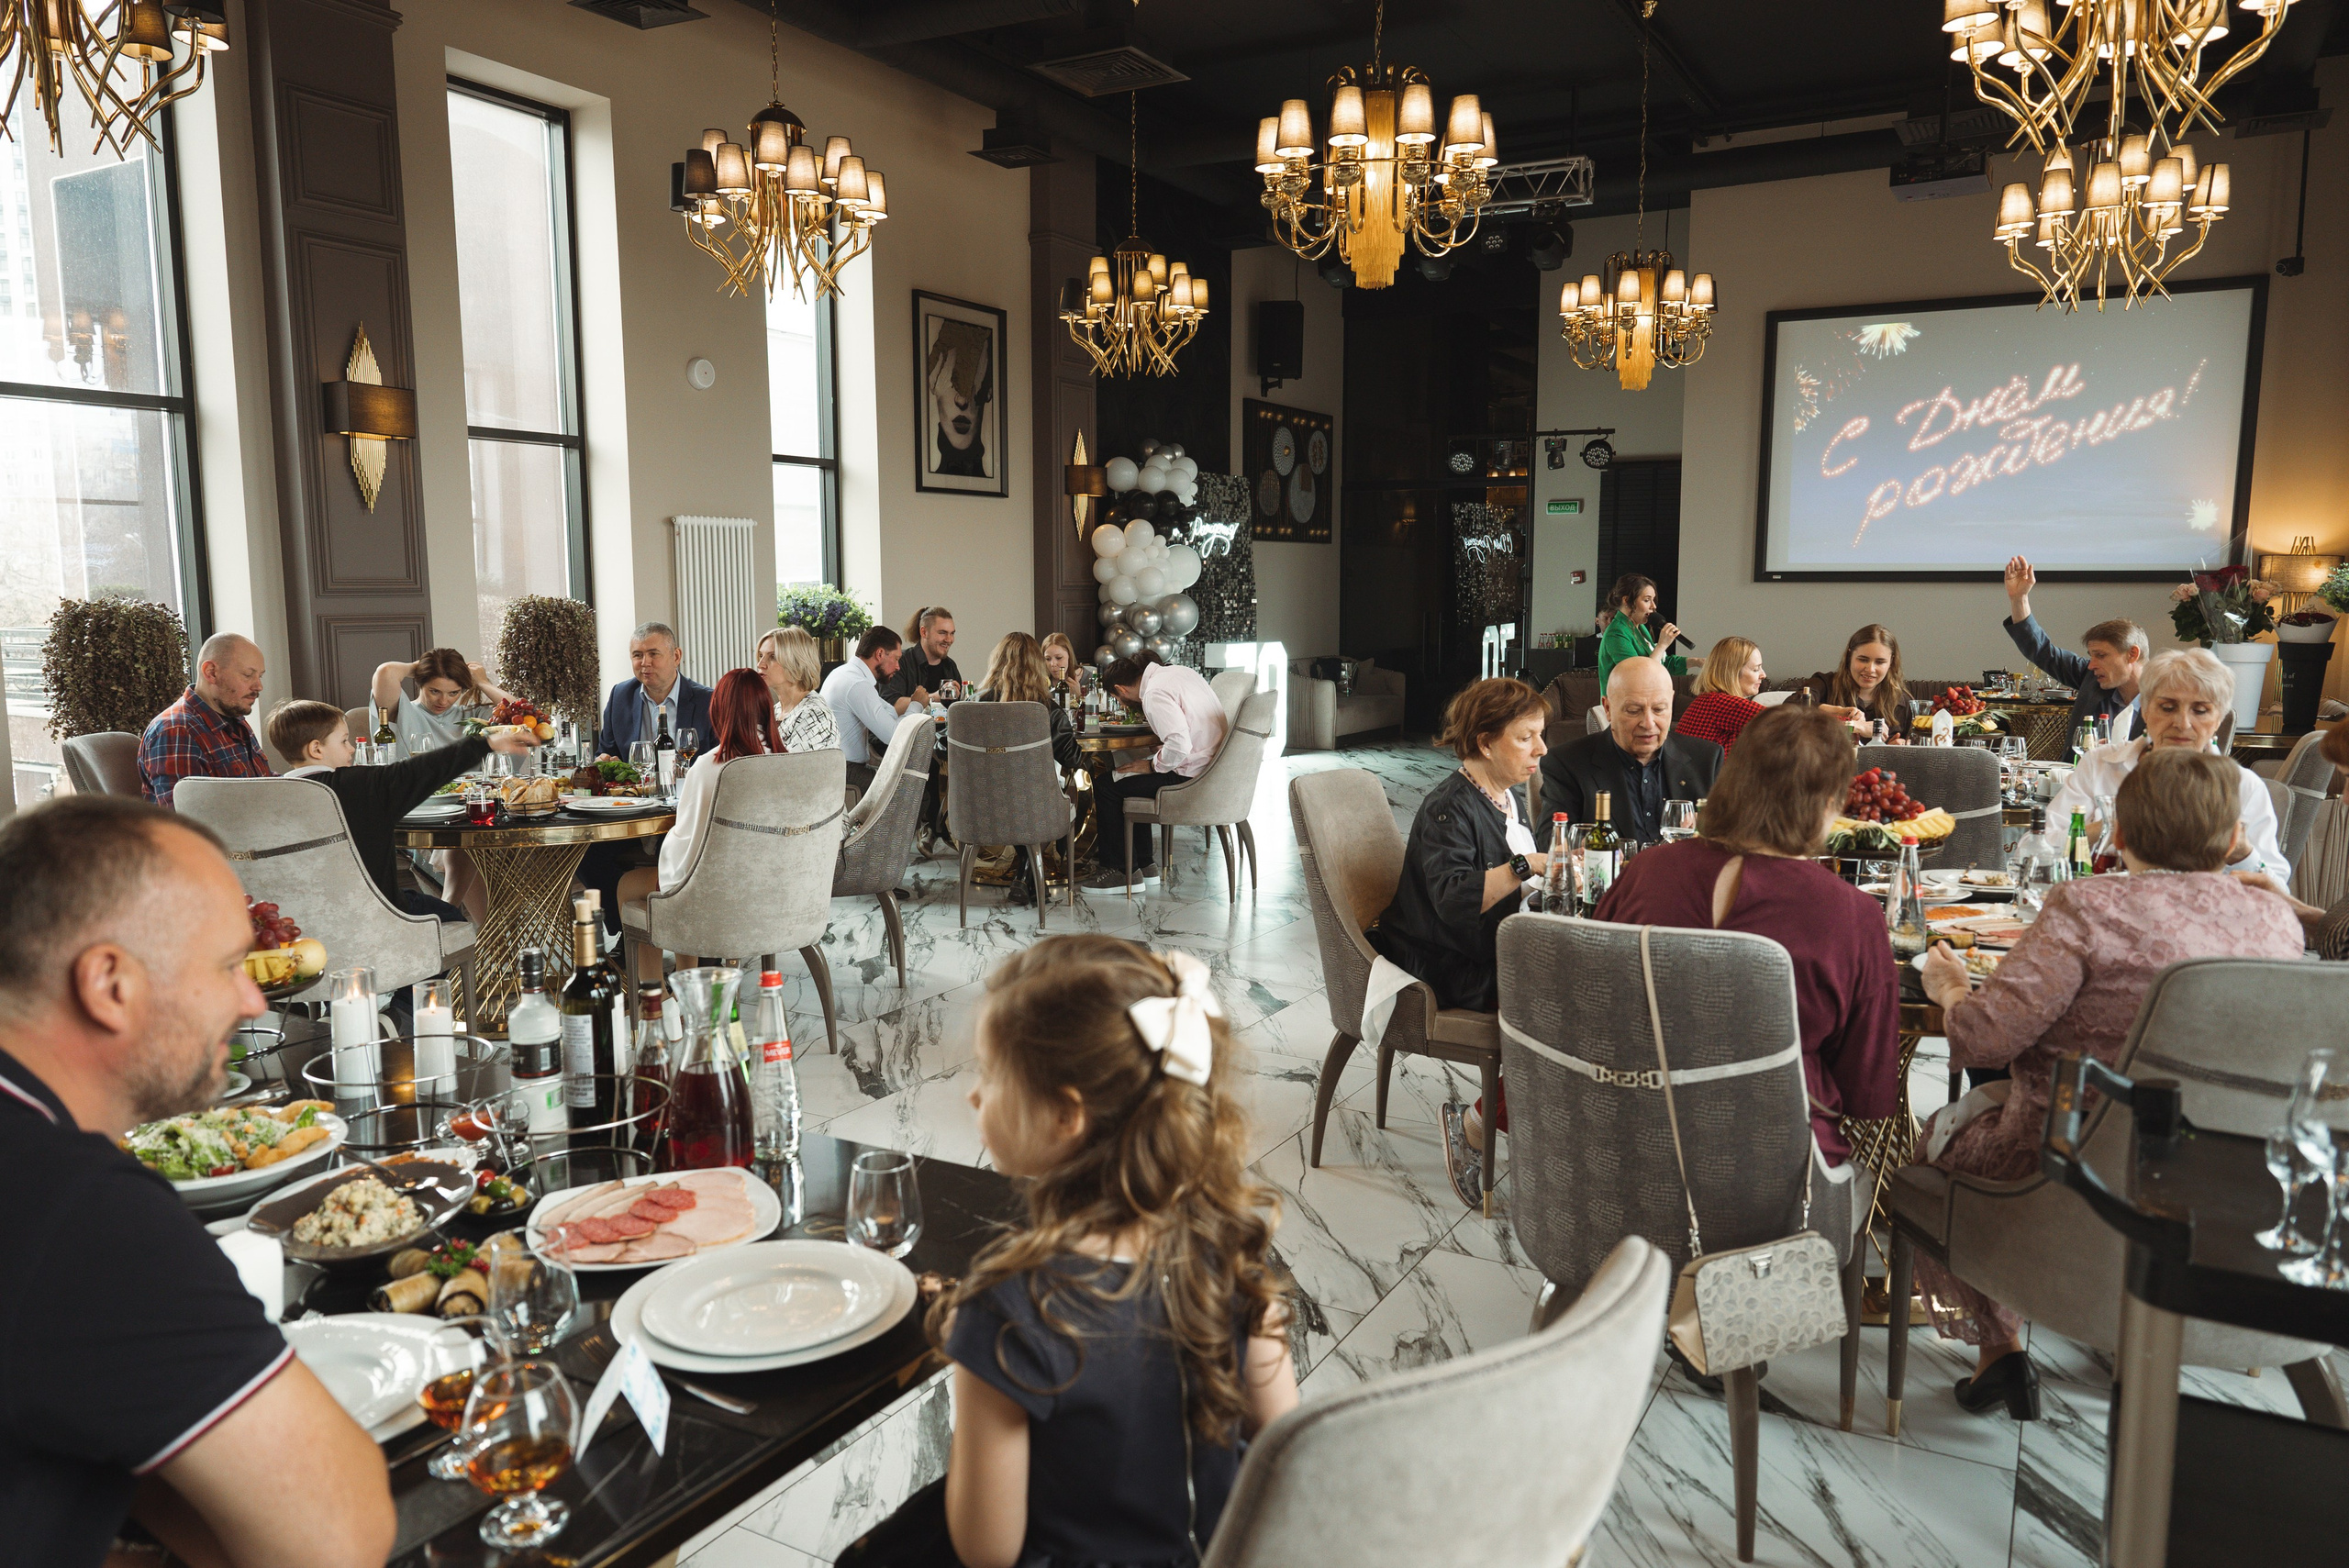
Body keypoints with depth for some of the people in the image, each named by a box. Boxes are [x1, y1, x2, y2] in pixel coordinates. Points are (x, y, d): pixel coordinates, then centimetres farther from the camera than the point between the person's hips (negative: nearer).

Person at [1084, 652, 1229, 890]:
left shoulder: (1155, 694, -19)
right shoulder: (1179, 671, 9)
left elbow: (1179, 745, -30)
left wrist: (1153, 765, -12)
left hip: (1193, 774, -10)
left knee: (1107, 789, -3)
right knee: (1129, 780, 25)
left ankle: (1121, 870, 9)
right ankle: (1142, 865, 27)